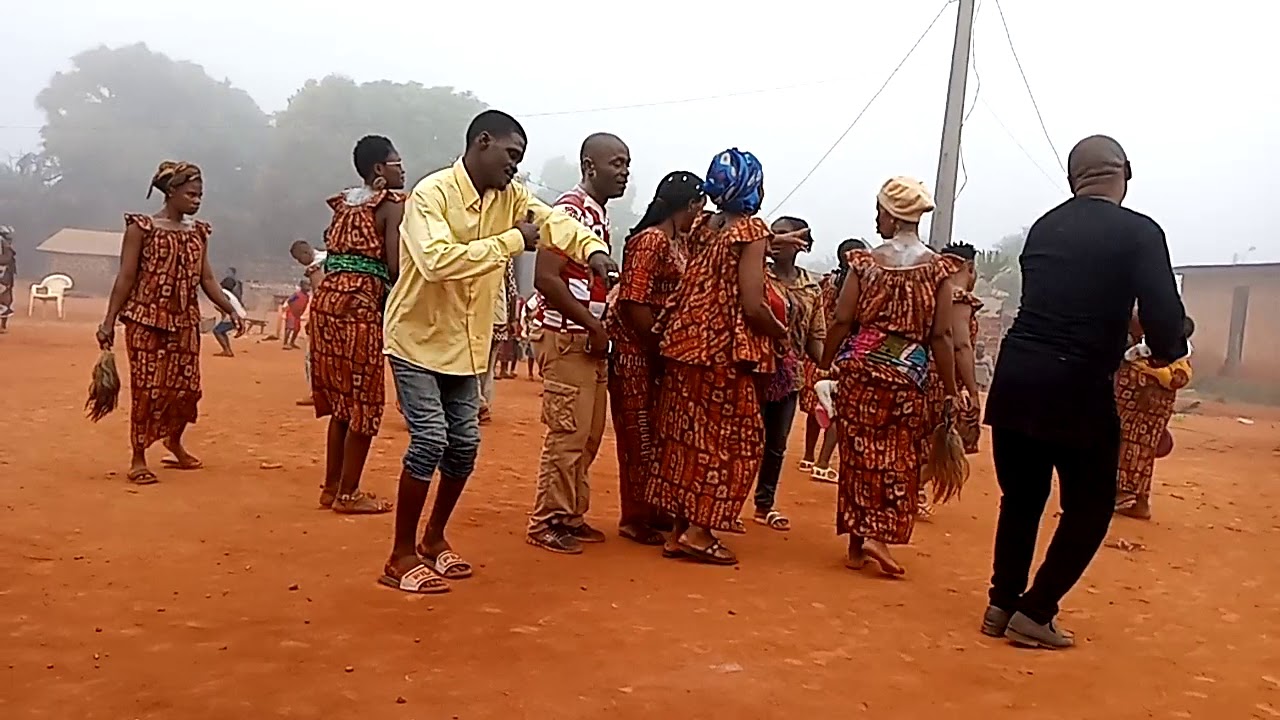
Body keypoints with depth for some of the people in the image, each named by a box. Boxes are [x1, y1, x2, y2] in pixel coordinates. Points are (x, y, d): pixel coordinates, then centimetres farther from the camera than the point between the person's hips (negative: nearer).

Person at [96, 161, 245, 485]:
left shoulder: (198, 232, 10)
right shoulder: (142, 227, -5)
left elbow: (207, 279, 11)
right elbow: (125, 278, -6)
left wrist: (231, 310, 3)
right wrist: (109, 320, -10)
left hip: (185, 322, 5)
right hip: (146, 318, -5)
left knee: (186, 386, 7)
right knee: (147, 387, -4)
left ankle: (174, 440, 33)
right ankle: (138, 458, 8)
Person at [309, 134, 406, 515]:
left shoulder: (344, 202, 20)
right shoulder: (392, 204, -3)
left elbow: (334, 252, 15)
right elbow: (395, 267, -13)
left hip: (327, 298, 8)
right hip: (361, 305, -8)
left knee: (341, 400, 16)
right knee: (363, 403, 2)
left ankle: (332, 487, 23)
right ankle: (348, 494, 7)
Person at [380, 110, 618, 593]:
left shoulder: (510, 197, 3)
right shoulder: (432, 193, -18)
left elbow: (554, 221, -10)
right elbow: (438, 260, -33)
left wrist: (592, 249, -32)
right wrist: (512, 240, -29)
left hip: (464, 346, 7)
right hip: (418, 339, -7)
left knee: (464, 444, 7)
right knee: (430, 439, -12)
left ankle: (434, 537, 27)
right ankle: (401, 556, 1)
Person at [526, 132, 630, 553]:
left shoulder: (599, 215, 16)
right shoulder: (570, 209, -12)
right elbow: (545, 277, -20)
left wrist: (600, 328, 9)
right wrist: (593, 325, -17)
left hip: (592, 340, 9)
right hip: (569, 338, -9)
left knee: (589, 435, 12)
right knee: (567, 434, -7)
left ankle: (571, 516, 22)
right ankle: (546, 523, 3)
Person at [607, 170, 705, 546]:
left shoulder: (680, 242, 11)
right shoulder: (651, 241, -17)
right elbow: (633, 303, -21)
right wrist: (662, 345, -16)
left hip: (660, 351, 9)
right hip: (637, 351, -9)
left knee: (660, 433, 14)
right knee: (639, 435, 0)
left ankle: (655, 509, 26)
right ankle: (633, 518, 11)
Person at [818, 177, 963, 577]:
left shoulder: (865, 261, -1)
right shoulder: (938, 267, -2)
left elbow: (841, 322, -3)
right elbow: (941, 335, -4)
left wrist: (825, 365, 9)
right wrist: (951, 390, 1)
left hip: (859, 364, 1)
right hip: (908, 371, -1)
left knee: (859, 451, 10)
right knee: (898, 458, 10)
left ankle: (857, 542, 16)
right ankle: (878, 534, -1)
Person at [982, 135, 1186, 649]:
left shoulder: (1043, 227, 11)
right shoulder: (1140, 231, -5)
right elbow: (1165, 323, -13)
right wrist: (1167, 356, 9)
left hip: (1015, 380, 5)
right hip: (1078, 389, -5)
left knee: (1021, 498, 18)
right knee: (1089, 507, 13)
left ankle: (1001, 605, 24)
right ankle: (1034, 613, 13)